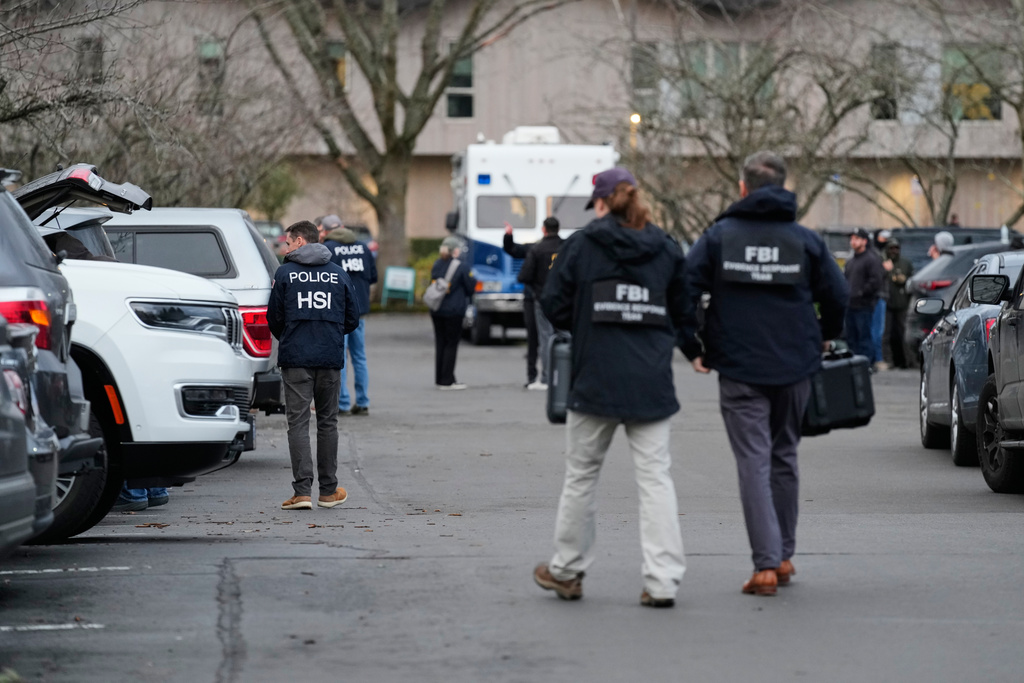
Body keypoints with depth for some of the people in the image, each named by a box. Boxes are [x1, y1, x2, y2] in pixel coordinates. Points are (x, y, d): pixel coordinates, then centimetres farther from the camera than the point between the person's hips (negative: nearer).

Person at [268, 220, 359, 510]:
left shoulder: (285, 273, -2)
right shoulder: (339, 274, 7)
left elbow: (274, 319, 2)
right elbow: (352, 320, 9)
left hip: (295, 358, -3)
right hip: (331, 358, 3)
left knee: (298, 422, -3)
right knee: (327, 421, 13)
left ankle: (302, 490, -11)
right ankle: (329, 490, 17)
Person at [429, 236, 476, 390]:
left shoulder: (437, 265, 7)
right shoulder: (462, 266, -11)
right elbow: (470, 287, -5)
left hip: (436, 312, 6)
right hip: (454, 311, -6)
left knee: (440, 344, 12)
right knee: (451, 344, 0)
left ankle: (440, 379, 17)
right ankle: (447, 381, -1)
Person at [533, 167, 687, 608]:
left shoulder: (581, 245, -3)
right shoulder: (666, 249, 5)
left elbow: (554, 306, -3)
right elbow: (682, 311, 9)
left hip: (596, 378, -1)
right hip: (652, 382, 2)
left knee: (582, 474, 12)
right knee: (655, 476, 1)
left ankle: (567, 572, 22)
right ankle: (662, 581, -6)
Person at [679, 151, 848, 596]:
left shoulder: (719, 236, -1)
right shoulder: (805, 240, 1)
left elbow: (684, 291, -8)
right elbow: (838, 297, 1)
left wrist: (692, 348, 2)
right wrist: (820, 341, 19)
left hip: (738, 370, -2)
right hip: (794, 368, 2)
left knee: (754, 463, -2)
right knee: (784, 458, 17)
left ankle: (766, 564, -12)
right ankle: (783, 556, 22)